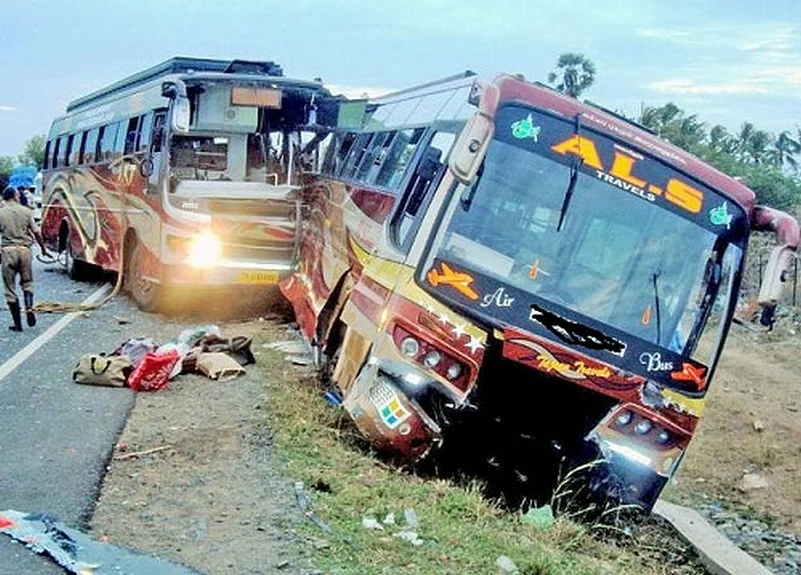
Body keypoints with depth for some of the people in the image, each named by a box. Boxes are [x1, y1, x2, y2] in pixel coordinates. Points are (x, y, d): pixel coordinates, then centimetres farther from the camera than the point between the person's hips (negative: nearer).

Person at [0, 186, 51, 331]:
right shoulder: (26, 211, 2)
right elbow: (36, 232, 3)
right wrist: (43, 248, 17)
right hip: (25, 249, 1)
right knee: (27, 282, 21)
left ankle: (17, 324, 6)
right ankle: (29, 307, -5)